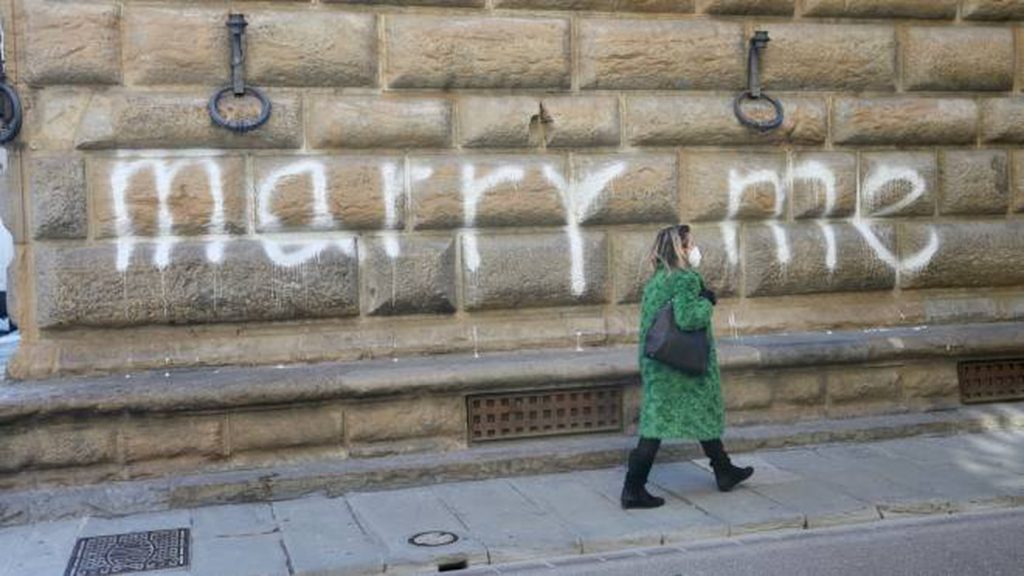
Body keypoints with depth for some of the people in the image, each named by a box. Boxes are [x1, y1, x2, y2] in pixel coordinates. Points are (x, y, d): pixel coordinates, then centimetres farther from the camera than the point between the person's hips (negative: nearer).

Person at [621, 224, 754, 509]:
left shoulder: (654, 282, 10)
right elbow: (687, 318, -28)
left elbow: (647, 324, 13)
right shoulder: (686, 279, -16)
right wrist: (707, 302, -11)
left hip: (657, 364, 8)